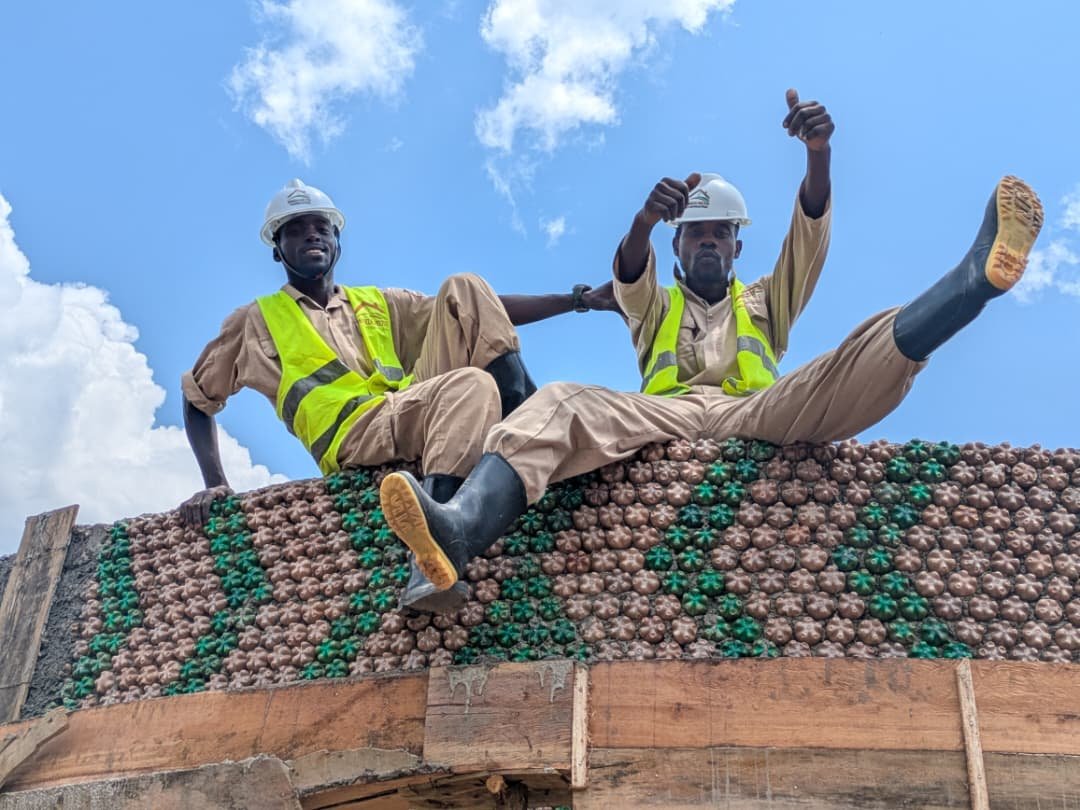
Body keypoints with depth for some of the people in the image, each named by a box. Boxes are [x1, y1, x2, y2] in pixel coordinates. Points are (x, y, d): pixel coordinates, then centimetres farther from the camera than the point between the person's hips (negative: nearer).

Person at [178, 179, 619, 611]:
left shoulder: (378, 304, 28)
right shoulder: (255, 322, 19)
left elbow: (481, 312, 22)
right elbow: (197, 400, 21)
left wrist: (577, 300, 13)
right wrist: (214, 483, 3)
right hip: (357, 433, -5)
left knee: (465, 288, -6)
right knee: (472, 384, -33)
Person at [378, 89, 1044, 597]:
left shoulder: (767, 303, 32)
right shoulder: (654, 307, 32)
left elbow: (810, 236, 11)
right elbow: (628, 274, 5)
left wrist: (819, 154, -11)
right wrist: (646, 219, -22)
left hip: (756, 417, 1)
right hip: (662, 418, -1)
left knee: (869, 355, -19)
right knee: (560, 401, -31)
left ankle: (983, 270, -46)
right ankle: (463, 528, -57)